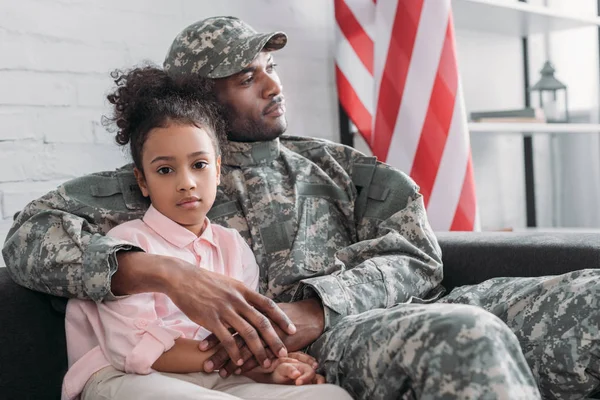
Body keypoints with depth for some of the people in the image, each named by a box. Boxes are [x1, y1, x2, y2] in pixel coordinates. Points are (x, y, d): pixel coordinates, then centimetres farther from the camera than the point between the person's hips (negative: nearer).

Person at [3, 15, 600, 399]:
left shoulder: (325, 160, 25)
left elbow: (414, 255, 10)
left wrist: (312, 310, -13)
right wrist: (170, 275, -18)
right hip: (304, 350, -5)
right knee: (466, 336, -37)